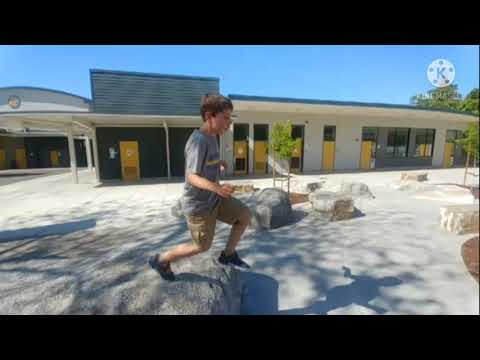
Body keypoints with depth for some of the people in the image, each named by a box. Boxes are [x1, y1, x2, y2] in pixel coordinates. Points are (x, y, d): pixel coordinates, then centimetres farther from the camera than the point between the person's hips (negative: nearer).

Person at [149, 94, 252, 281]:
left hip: (214, 199, 8)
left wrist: (219, 165, 5)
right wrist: (217, 187, -40)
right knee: (202, 246, 9)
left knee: (245, 215, 5)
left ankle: (228, 254, 23)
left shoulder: (211, 137, 4)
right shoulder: (199, 141, -24)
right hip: (198, 204, -8)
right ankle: (161, 260, 30)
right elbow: (192, 176, -26)